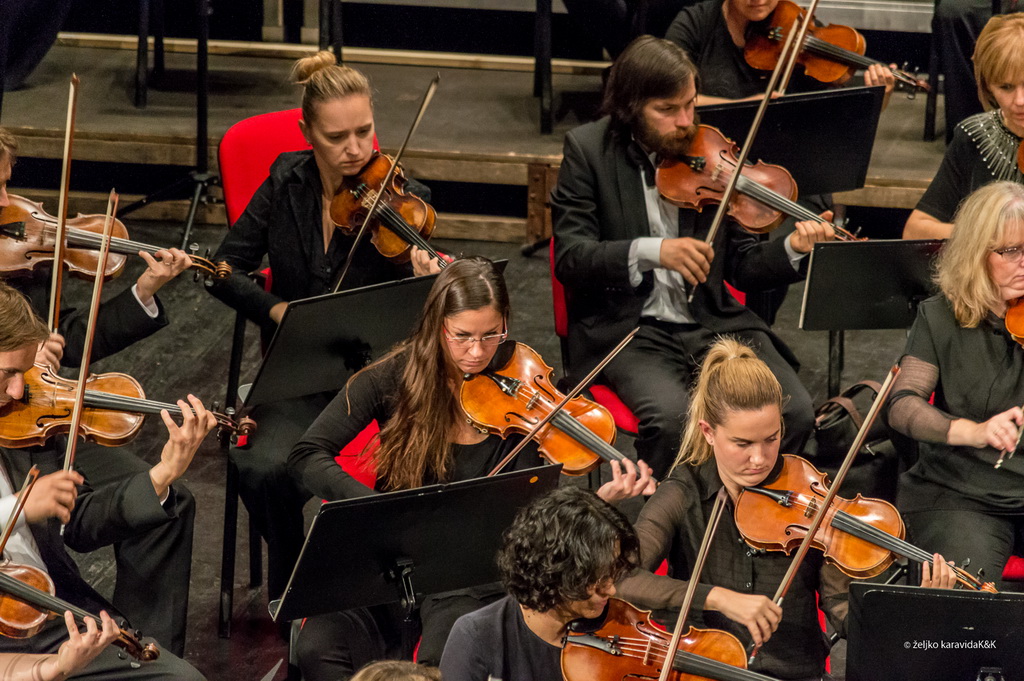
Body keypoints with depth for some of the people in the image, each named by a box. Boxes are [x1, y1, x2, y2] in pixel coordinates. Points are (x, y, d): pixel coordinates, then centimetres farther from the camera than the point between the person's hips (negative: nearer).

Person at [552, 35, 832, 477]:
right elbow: (569, 259, -10)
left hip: (713, 324, 3)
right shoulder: (588, 150, -2)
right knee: (671, 417, -33)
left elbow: (740, 263, 7)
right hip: (627, 328, -3)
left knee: (794, 412, -19)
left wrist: (793, 249, -14)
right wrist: (650, 252, -26)